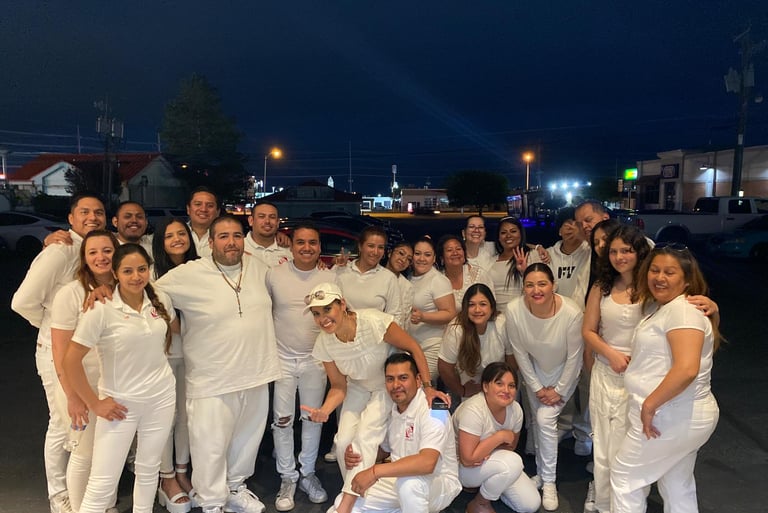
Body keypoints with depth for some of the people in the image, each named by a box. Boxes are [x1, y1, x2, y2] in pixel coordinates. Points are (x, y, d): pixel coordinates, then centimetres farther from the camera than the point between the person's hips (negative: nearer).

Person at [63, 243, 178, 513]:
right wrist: (94, 403, -10)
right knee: (102, 485, -1)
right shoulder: (101, 308, -18)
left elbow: (175, 328, 18)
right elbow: (71, 361, -15)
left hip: (161, 397, 4)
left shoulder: (160, 300, -3)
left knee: (149, 470, 19)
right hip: (120, 404, -4)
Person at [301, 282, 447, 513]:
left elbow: (414, 348, -23)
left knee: (365, 436, -19)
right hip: (359, 388, 5)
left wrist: (428, 387, -22)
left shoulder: (373, 322, -35)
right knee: (343, 442, -7)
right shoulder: (324, 343, -18)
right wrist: (324, 411, -26)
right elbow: (339, 387, -7)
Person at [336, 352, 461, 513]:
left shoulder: (432, 410, -23)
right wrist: (355, 455, -6)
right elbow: (383, 449, 16)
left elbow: (427, 463, -37)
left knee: (408, 481, -39)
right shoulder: (390, 410, 1)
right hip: (398, 480, 7)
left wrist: (374, 472, -36)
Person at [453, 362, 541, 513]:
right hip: (462, 468, -7)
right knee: (512, 462, -31)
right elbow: (468, 460, -32)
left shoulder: (515, 409, -11)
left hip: (491, 462, 7)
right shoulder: (474, 410, -32)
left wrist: (488, 452, -19)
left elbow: (510, 446, 4)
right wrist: (500, 436, -27)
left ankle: (485, 485, 17)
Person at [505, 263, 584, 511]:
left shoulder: (571, 313, -34)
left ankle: (549, 482, 6)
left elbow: (574, 357, -19)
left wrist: (560, 391, -12)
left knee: (546, 419, -12)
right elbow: (520, 353, -13)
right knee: (536, 420, 11)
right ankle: (541, 471, 33)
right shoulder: (514, 311, -28)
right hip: (534, 370, 3)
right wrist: (537, 388, -8)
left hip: (564, 371, -3)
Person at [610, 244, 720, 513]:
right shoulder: (658, 306, 11)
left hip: (672, 418, -10)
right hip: (682, 417, 10)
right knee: (679, 490, 19)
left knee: (624, 475, 6)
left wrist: (649, 405, -23)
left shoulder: (683, 310, -19)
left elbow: (687, 369, -30)